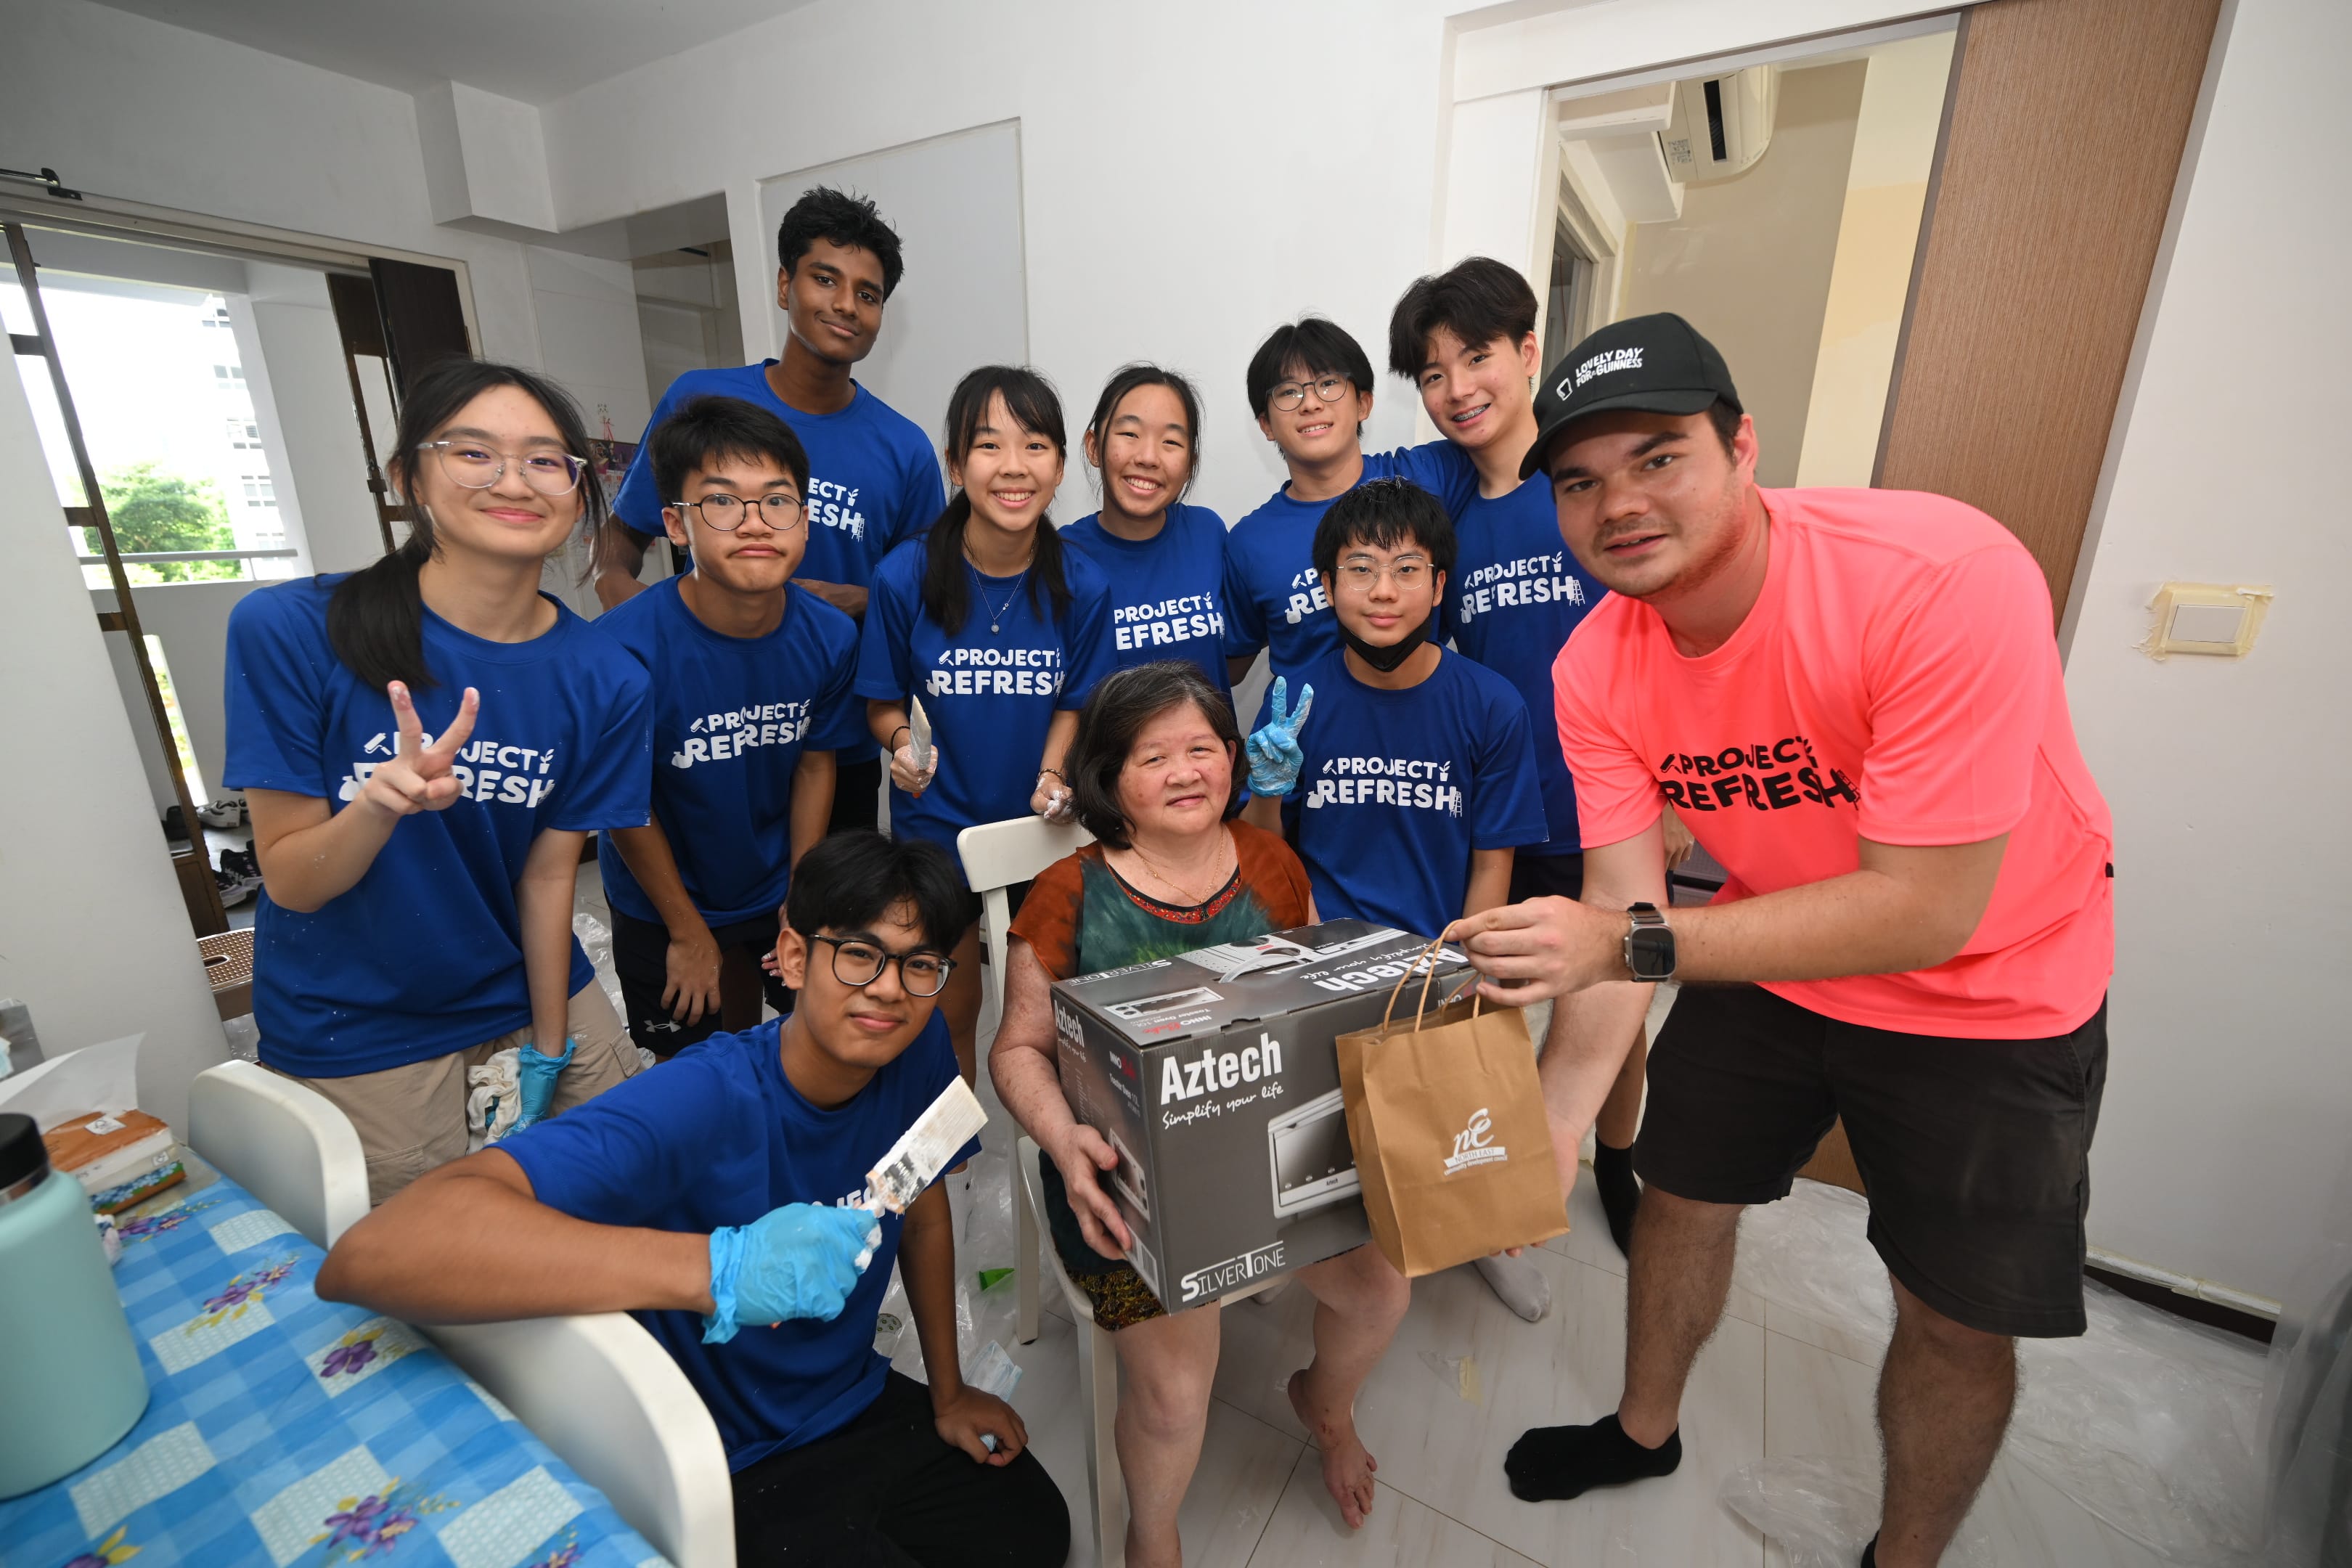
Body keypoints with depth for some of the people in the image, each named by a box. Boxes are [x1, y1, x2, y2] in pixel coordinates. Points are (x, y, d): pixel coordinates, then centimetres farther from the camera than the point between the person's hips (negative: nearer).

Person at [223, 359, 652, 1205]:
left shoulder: (602, 682, -13)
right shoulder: (289, 630, -17)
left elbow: (550, 873, -6)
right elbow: (290, 882, -13)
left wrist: (548, 1055, -3)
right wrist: (378, 806, -35)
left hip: (535, 997, 2)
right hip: (355, 1035, -2)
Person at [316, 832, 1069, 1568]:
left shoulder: (921, 1046, -15)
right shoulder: (699, 1104, -34)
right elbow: (368, 1255, -46)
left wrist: (948, 1394, 8)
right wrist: (720, 1268, -54)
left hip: (865, 1404, 6)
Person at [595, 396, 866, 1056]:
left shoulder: (829, 636, -18)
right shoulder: (624, 647, -29)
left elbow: (815, 764, -4)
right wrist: (689, 933, -8)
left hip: (781, 888, 3)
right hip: (665, 907, -3)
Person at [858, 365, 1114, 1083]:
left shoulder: (1081, 586, -12)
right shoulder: (905, 576, -15)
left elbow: (1071, 703, 0)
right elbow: (883, 702, -4)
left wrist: (1052, 776, -17)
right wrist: (903, 743, -24)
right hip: (938, 825, -1)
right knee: (949, 1013, 15)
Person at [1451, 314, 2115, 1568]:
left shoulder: (1945, 578, -33)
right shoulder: (1595, 670, -18)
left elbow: (1927, 912, -33)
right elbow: (1621, 908, -17)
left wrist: (1631, 945, -42)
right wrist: (1549, 1122, -26)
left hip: (1990, 989, -3)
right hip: (1774, 950, 4)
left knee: (1957, 1319, 9)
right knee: (1680, 1194, 15)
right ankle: (1644, 1429, 46)